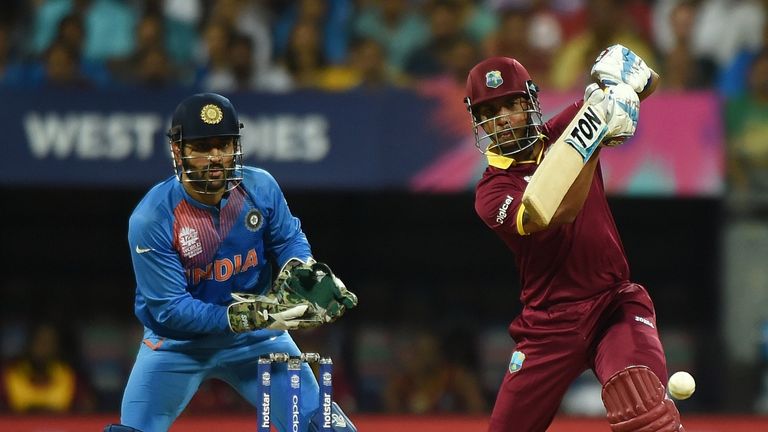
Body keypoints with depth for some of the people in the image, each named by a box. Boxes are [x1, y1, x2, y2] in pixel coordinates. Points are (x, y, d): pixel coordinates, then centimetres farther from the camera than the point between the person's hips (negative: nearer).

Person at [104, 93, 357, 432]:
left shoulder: (260, 188, -12)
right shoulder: (150, 220, -24)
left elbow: (289, 239, 5)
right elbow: (169, 309, -24)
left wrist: (300, 267, -18)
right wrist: (242, 317, -35)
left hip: (256, 339, 3)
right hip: (178, 344, -3)